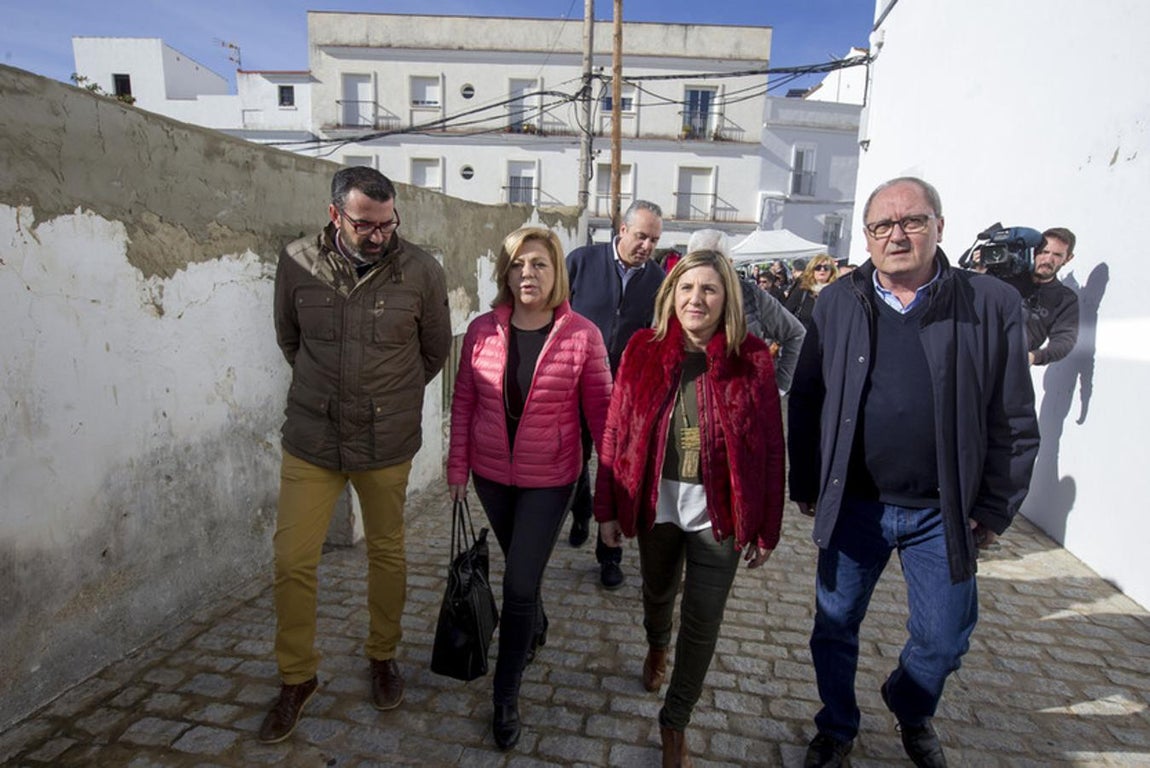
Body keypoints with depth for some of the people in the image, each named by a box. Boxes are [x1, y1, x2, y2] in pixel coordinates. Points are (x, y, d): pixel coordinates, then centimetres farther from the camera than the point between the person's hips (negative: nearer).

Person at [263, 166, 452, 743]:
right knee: (292, 561, 6)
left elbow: (435, 350, 4)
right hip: (311, 439, 1)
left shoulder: (421, 272, -10)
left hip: (388, 442, -1)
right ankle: (297, 678, 30)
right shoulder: (297, 263, -6)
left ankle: (383, 656, 39)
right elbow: (289, 339, 11)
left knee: (387, 553, 14)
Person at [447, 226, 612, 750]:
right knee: (520, 569, 23)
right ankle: (536, 627, 55)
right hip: (490, 475, 4)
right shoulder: (482, 330, -5)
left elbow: (600, 408, -8)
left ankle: (506, 696, 22)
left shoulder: (582, 335, -13)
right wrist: (458, 464, 4)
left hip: (549, 480, -3)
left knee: (520, 583, -1)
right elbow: (464, 399, 3)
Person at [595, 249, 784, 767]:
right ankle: (656, 644, 60)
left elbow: (770, 448, -5)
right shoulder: (644, 350, -6)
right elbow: (616, 432, -3)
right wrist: (608, 508, -1)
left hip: (718, 509, -1)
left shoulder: (751, 358, -9)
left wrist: (766, 529, -3)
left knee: (702, 622, 9)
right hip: (656, 501, 2)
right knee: (657, 593, 25)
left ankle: (675, 721, 34)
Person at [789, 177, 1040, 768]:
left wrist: (994, 509, -3)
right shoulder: (838, 303, -1)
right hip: (853, 504, 1)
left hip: (944, 513, 0)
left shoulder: (993, 304, -5)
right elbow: (805, 402, 2)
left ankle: (910, 710, 49)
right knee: (835, 628, 13)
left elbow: (1014, 423, -2)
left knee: (943, 641, 14)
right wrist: (806, 486, 1)